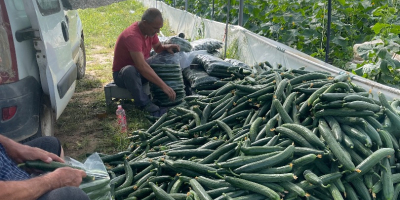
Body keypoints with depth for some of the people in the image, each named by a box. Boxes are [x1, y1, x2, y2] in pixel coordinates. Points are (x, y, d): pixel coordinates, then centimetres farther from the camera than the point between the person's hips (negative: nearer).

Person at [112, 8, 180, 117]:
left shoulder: (150, 30, -7)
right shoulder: (132, 36, -33)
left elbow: (157, 47, 12)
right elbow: (142, 67, -41)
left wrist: (167, 47, -14)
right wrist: (163, 86, -44)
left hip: (140, 71, 8)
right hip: (122, 74, -8)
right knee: (130, 70, -42)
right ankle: (148, 106, -40)